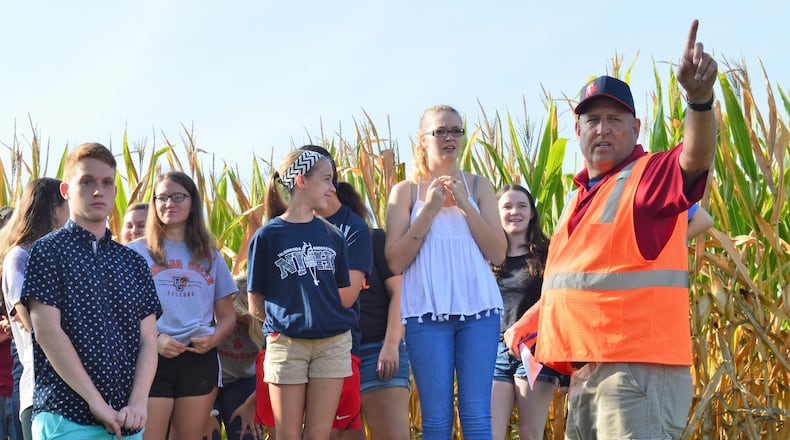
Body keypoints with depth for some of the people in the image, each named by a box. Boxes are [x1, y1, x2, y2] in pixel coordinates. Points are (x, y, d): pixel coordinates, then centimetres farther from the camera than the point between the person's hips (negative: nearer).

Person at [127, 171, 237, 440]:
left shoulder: (210, 256, 15)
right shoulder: (136, 253, 5)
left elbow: (227, 316, 16)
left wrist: (213, 339, -5)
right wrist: (155, 339, -15)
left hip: (200, 360, 3)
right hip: (152, 359, -3)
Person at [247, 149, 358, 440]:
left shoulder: (333, 236, 7)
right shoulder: (268, 236, -2)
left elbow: (346, 295, 12)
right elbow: (256, 306, 0)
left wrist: (318, 310, 4)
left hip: (333, 342, 3)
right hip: (287, 344, -3)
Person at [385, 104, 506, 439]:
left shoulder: (479, 186, 10)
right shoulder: (406, 191, 7)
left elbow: (498, 255, 2)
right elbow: (395, 262, -1)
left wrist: (465, 204, -7)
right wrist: (429, 210, -8)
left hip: (478, 310, 1)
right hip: (427, 311, -1)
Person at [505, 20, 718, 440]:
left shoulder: (650, 176, -6)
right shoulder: (583, 194, 20)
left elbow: (695, 158, -29)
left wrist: (700, 98, -46)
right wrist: (531, 318, 28)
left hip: (637, 369, -9)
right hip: (585, 370, 9)